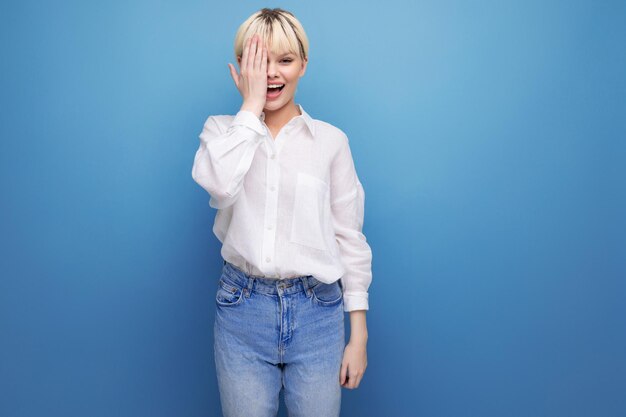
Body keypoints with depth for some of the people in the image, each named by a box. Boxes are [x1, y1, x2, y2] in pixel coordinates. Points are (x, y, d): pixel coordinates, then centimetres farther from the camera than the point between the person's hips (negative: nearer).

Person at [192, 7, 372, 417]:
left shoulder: (331, 140, 0)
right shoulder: (222, 129, 3)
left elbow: (350, 237, 2)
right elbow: (219, 185, -20)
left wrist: (359, 335, 1)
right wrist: (251, 105, -13)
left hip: (316, 310, 0)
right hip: (242, 307, 1)